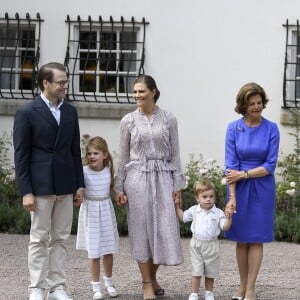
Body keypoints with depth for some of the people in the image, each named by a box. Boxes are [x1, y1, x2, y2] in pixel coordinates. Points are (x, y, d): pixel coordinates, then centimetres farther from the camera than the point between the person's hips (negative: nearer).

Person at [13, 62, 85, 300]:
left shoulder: (70, 112, 8)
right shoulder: (27, 113, -7)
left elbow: (75, 150, 12)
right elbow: (21, 155, -7)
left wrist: (80, 184, 8)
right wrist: (26, 191, -11)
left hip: (65, 185, 5)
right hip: (40, 185, -5)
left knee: (60, 238, 8)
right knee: (39, 239, 2)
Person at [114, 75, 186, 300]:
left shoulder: (168, 119, 2)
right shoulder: (128, 121, 2)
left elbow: (175, 154, 4)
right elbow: (124, 157, 6)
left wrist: (178, 185, -1)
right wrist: (119, 188, 2)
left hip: (163, 178, 1)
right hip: (137, 178, 0)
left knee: (164, 228, 0)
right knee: (141, 228, 2)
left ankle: (153, 276, 22)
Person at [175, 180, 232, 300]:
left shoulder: (218, 213, -5)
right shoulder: (194, 210, 2)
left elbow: (225, 227, -10)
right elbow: (182, 217, 16)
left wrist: (229, 218, -26)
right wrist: (176, 206, 9)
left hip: (211, 245, -1)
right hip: (196, 245, 1)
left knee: (210, 272, 11)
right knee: (196, 272, 0)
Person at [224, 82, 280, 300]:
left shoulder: (271, 129, -5)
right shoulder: (234, 128, -4)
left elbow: (270, 165, -7)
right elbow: (231, 165, -9)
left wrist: (244, 174, -14)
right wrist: (232, 196, -16)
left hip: (262, 188, -1)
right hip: (240, 188, 1)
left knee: (257, 239, 2)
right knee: (241, 239, 7)